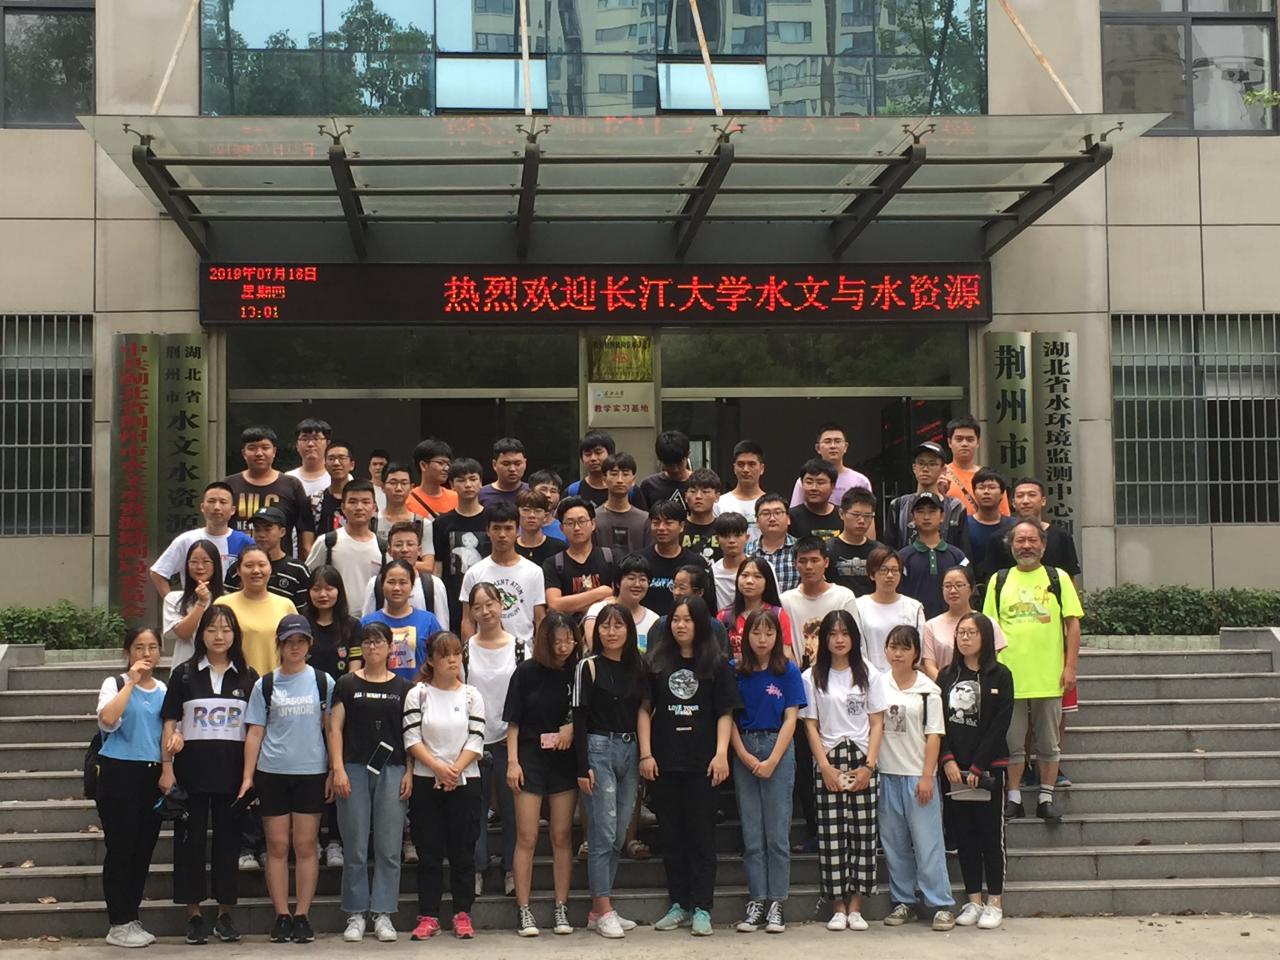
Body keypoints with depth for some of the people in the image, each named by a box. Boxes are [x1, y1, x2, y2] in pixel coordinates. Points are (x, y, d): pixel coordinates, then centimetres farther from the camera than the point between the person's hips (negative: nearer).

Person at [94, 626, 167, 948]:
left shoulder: (163, 690, 13)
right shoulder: (115, 683, -3)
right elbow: (107, 719, -24)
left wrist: (168, 771, 7)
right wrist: (132, 682, -19)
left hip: (152, 775, 5)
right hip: (119, 773, -5)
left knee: (144, 849, 7)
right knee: (121, 847, -4)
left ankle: (130, 919, 17)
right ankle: (119, 925, 3)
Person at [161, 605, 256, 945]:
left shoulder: (247, 677, 6)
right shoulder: (184, 674, 3)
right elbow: (169, 723, 1)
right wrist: (167, 768, -7)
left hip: (232, 771, 1)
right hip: (192, 768, -1)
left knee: (228, 839, 6)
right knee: (191, 838, 2)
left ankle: (225, 913, 16)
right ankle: (193, 914, 11)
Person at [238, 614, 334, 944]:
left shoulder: (322, 682, 5)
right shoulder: (265, 685, 6)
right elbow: (255, 732, 6)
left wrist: (333, 772, 0)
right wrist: (248, 776, -1)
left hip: (311, 772, -1)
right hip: (272, 773, 1)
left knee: (306, 846, 1)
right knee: (277, 846, 2)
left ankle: (302, 916, 7)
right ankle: (282, 916, 8)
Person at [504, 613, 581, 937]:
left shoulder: (578, 672, 1)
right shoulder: (527, 672, -3)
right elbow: (513, 722, -1)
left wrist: (573, 727, -10)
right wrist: (512, 761, -8)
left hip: (565, 761, 2)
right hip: (530, 757, -2)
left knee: (562, 837, 5)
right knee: (527, 837, -2)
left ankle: (561, 909, 11)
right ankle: (523, 911, 3)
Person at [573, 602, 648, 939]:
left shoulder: (637, 668, 10)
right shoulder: (589, 667, -3)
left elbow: (643, 713, 14)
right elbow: (580, 718, -6)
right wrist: (583, 767, -11)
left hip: (630, 752, 5)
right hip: (599, 750, -5)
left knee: (618, 836, 6)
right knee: (603, 834, -7)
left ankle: (597, 910, 13)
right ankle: (605, 912, -2)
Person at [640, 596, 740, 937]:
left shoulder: (716, 664, 3)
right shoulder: (657, 662, 7)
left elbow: (725, 713, 0)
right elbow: (645, 708, 6)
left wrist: (721, 754, -11)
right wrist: (646, 753, -2)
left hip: (701, 763, -2)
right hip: (664, 762, 2)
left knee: (701, 835, 1)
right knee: (671, 835, 8)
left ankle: (701, 909, 3)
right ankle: (678, 905, 16)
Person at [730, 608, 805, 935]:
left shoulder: (788, 672, 0)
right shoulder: (736, 672, 4)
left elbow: (790, 719, -2)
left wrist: (772, 761, -10)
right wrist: (745, 757, -9)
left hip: (778, 749, -2)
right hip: (744, 751, 2)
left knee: (777, 831, 0)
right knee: (752, 832, 4)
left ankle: (776, 904, 5)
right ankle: (756, 902, 9)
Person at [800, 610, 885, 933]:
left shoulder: (869, 675, 7)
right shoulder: (812, 678, 4)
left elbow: (877, 724, 5)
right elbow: (810, 726, 2)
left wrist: (869, 765, -6)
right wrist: (826, 766, -8)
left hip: (862, 760, 1)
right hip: (828, 761, -1)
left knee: (862, 832, -2)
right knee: (831, 834, -3)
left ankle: (855, 906, 4)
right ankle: (838, 907, 3)